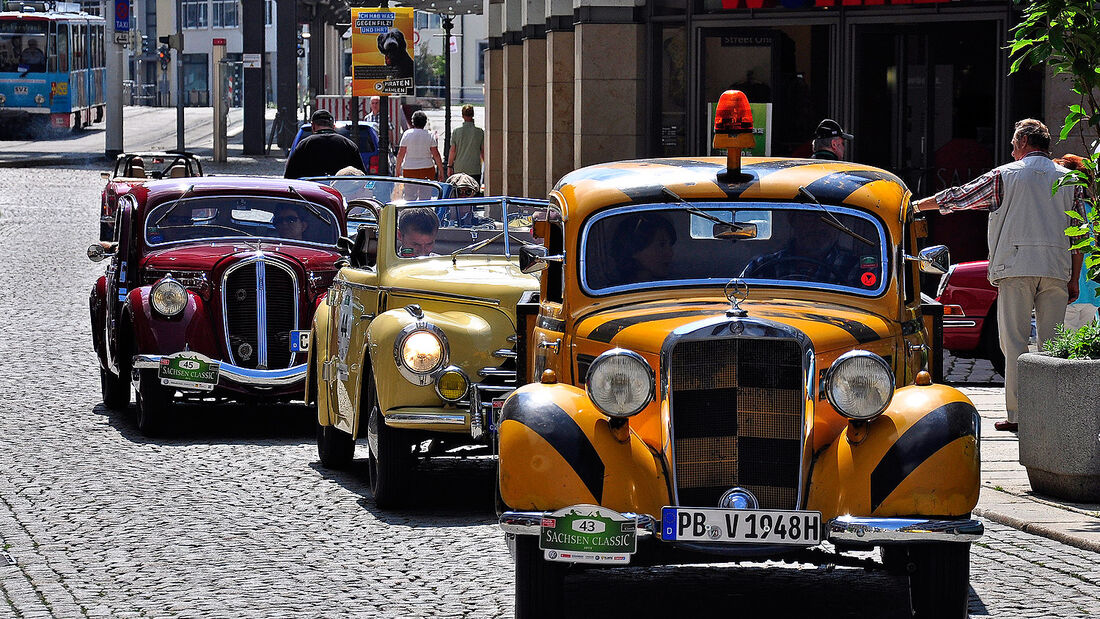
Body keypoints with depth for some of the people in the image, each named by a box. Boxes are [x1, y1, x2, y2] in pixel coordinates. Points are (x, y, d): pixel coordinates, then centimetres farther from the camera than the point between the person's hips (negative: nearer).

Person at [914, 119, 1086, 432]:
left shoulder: (1005, 175, 4)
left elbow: (957, 197, 10)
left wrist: (916, 205, 23)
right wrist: (1073, 280, 14)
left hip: (1016, 267, -3)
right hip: (1057, 270, 3)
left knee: (1015, 341, -2)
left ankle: (1017, 414, -6)